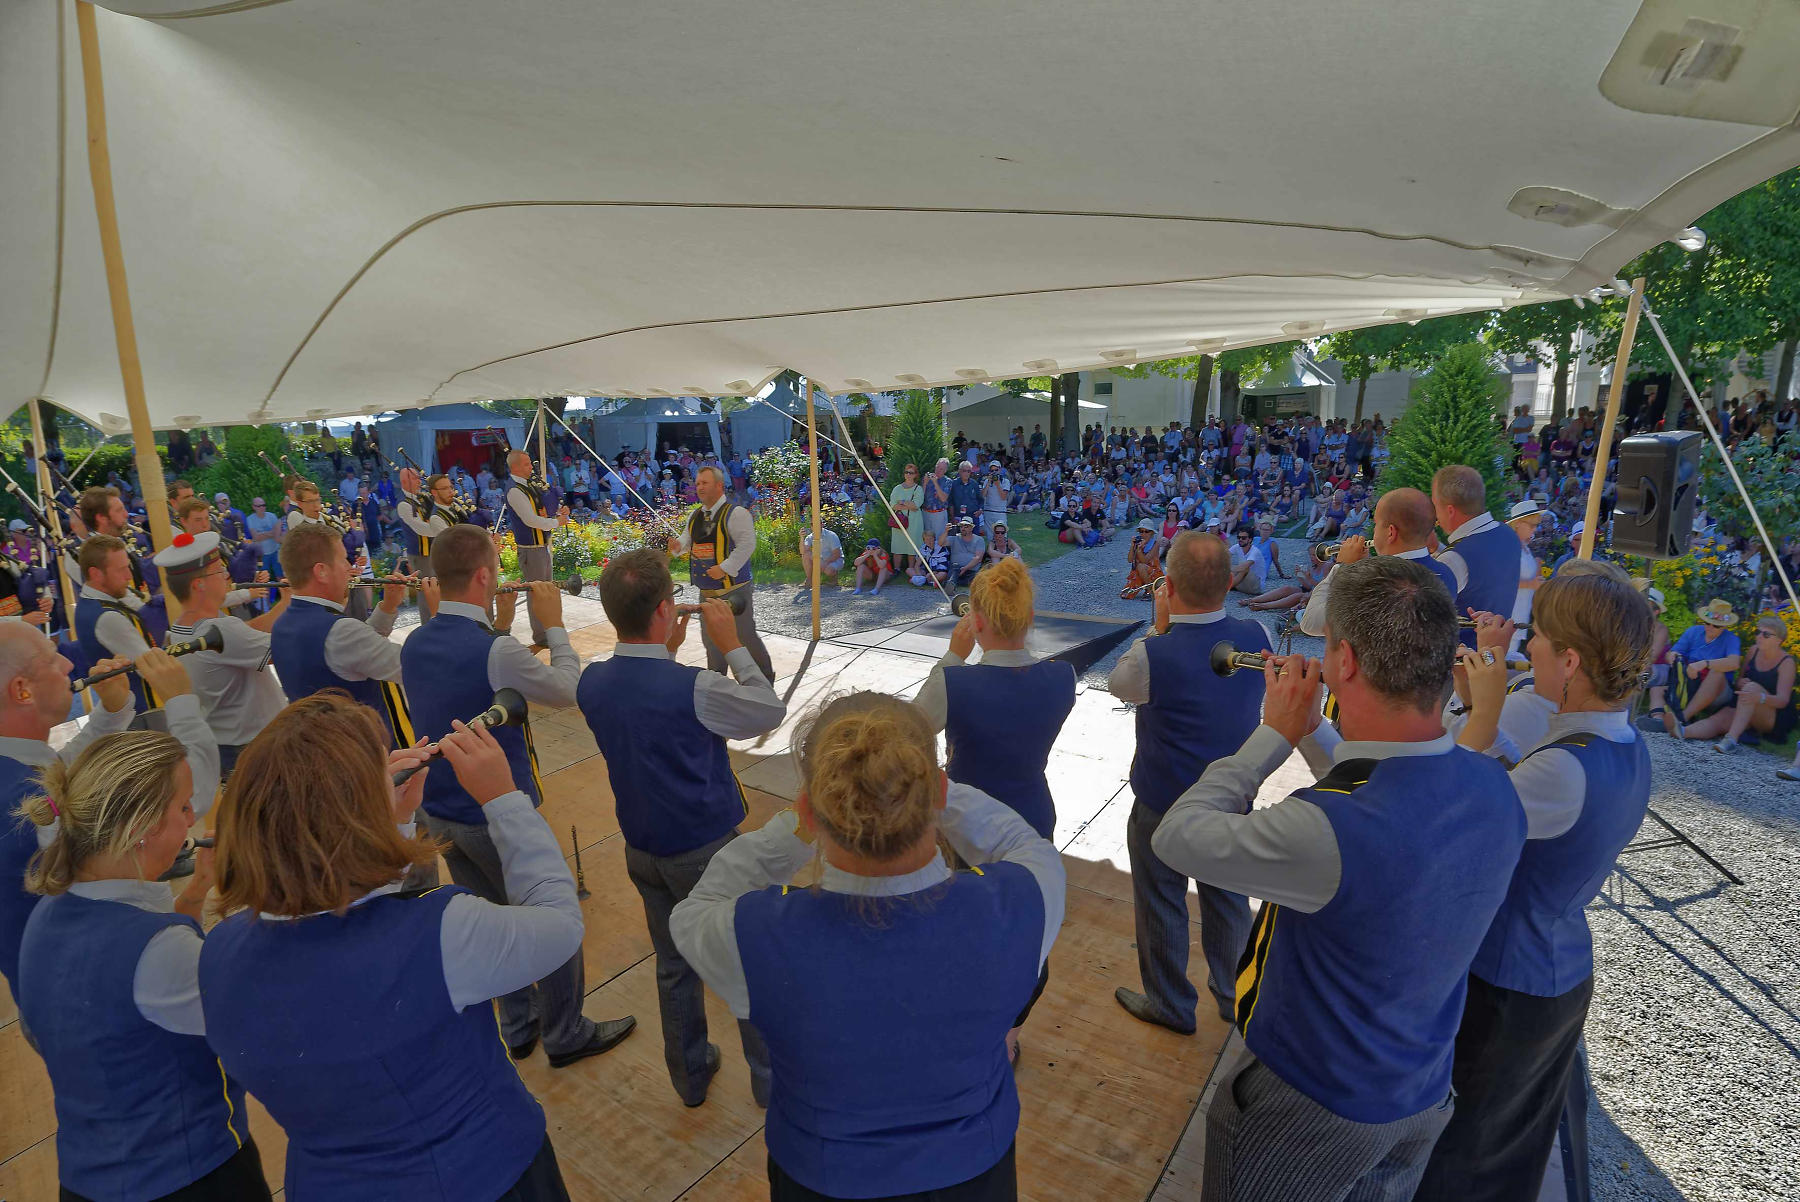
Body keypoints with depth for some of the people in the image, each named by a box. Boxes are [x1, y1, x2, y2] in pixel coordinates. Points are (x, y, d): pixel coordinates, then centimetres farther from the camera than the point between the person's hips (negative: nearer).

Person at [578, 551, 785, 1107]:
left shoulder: (592, 682, -10)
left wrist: (666, 652, 4)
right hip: (707, 851, -6)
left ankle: (690, 1075, 40)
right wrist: (732, 644, -11)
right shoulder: (694, 688, -29)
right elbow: (772, 710, -14)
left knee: (673, 967, 22)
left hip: (643, 851, 6)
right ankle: (770, 1077, 32)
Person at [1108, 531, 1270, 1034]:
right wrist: (1171, 633, 1)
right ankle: (1232, 993, 46)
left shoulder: (1154, 656, -29)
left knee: (1162, 903, 16)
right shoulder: (1257, 636, -14)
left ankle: (1170, 1005, 35)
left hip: (1164, 805, -5)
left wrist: (1159, 627, -6)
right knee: (1228, 898, 25)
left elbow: (1116, 683, -7)